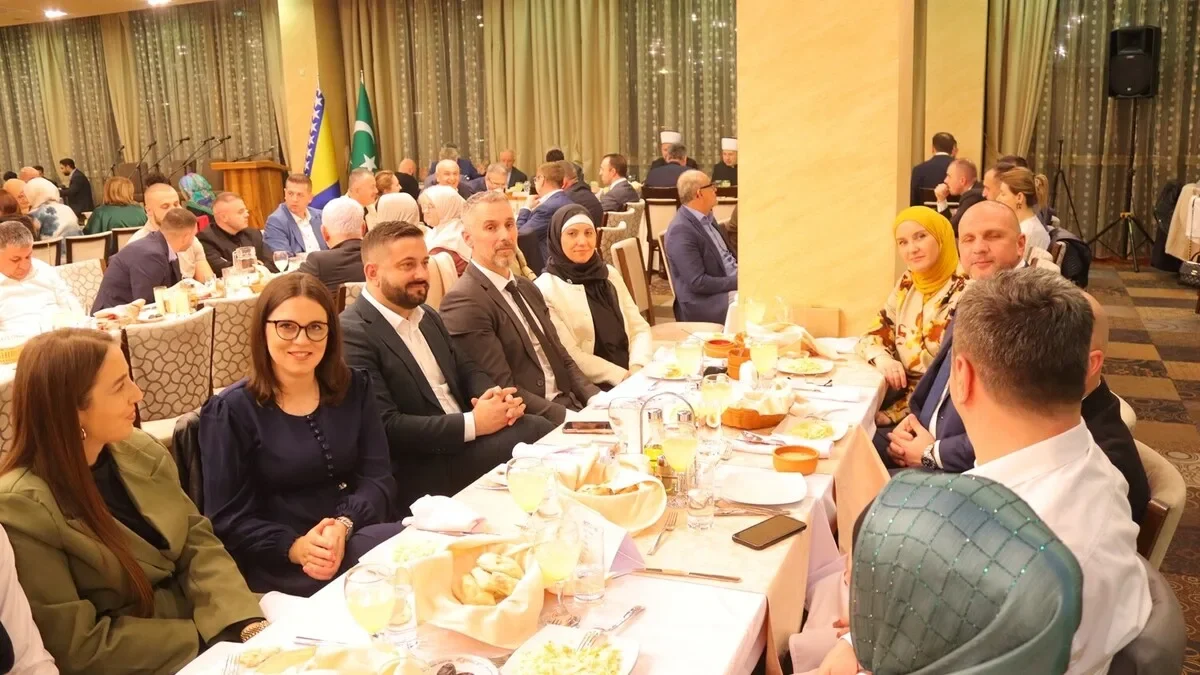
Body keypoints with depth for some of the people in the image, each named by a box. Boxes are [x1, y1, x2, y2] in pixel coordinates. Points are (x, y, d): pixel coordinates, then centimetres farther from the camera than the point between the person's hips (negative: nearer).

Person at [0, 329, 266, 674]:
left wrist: (249, 621, -14)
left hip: (203, 615, 6)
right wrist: (205, 638, -18)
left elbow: (199, 542, 2)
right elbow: (78, 646, -17)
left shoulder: (140, 450, 1)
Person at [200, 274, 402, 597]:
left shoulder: (355, 389, 9)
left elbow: (378, 479, 3)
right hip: (276, 565, -5)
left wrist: (343, 526, -17)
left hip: (358, 535, 5)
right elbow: (227, 520, -4)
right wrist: (295, 547, -21)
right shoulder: (231, 411, -1)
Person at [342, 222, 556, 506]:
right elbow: (386, 427, -20)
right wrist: (472, 424, -19)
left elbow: (466, 370, 18)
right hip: (417, 469, -8)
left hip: (466, 441, 8)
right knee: (532, 435, -25)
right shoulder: (352, 334, -14)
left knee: (539, 429, -18)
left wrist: (494, 395, -6)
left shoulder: (426, 315, 14)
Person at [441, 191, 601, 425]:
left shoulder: (527, 288, 16)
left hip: (569, 405, 8)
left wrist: (596, 399, -1)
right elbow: (501, 390, -17)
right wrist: (570, 418, -21)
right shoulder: (463, 301, -12)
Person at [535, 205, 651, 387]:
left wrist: (638, 369, -8)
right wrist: (623, 376, -14)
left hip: (634, 376, 6)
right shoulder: (546, 289, -6)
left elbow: (639, 327, 10)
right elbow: (569, 356, -10)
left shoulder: (609, 274, 12)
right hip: (588, 389, -6)